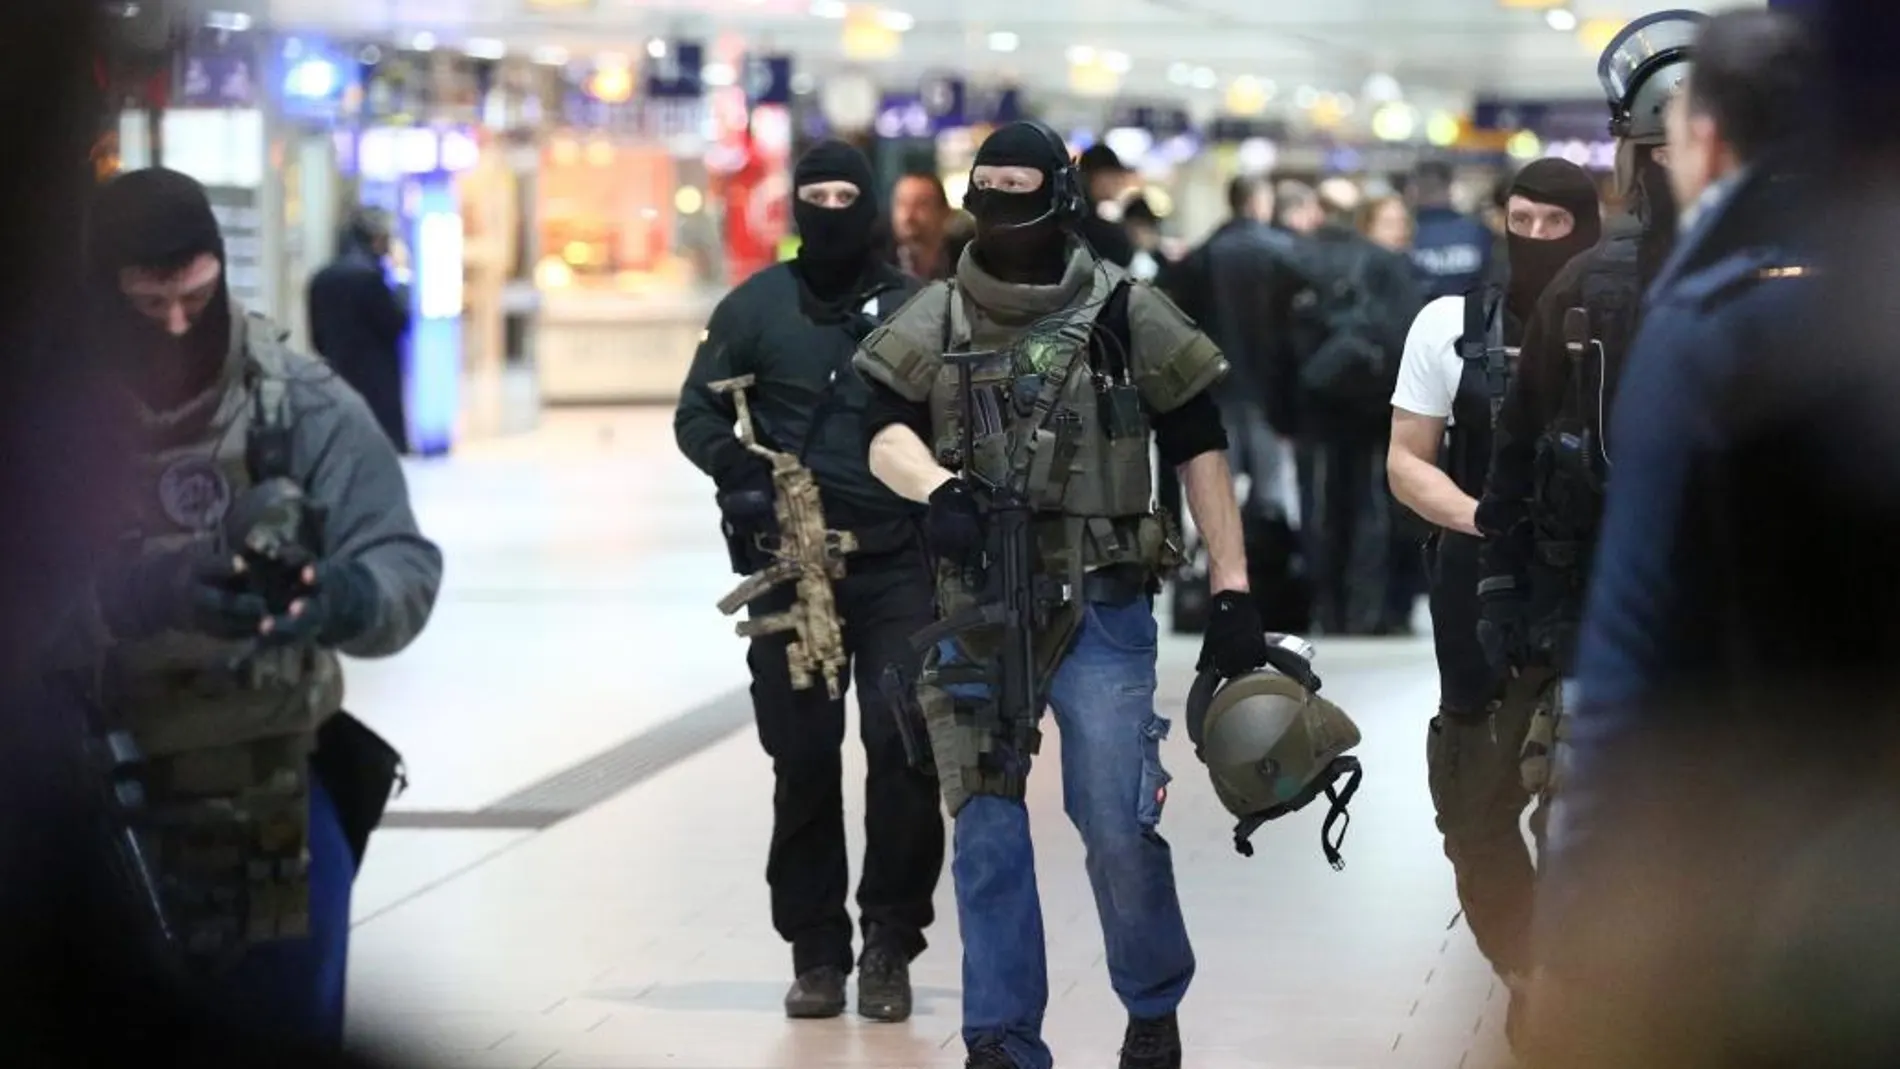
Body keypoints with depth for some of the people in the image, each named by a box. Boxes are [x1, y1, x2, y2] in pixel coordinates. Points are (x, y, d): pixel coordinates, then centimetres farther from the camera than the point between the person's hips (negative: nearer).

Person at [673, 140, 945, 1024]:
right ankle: (815, 950, 12)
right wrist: (740, 471, -10)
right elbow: (697, 413, 8)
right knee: (802, 760, 3)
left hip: (898, 564, 0)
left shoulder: (912, 307, 6)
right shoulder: (756, 307, 5)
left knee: (903, 747, -8)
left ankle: (889, 944, 4)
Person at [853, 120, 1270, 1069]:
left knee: (1118, 828, -4)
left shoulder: (1127, 316, -1)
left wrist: (1233, 592, -1)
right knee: (986, 833, 4)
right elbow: (886, 436, -4)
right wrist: (940, 489, -26)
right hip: (977, 614, 3)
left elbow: (1199, 450, 3)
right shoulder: (934, 321, 6)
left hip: (1100, 612, -2)